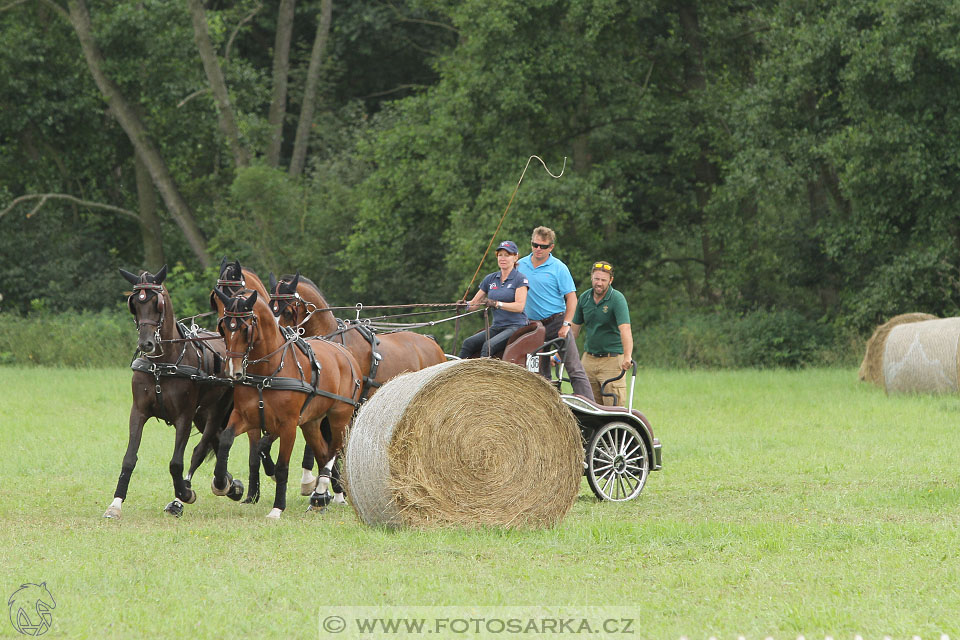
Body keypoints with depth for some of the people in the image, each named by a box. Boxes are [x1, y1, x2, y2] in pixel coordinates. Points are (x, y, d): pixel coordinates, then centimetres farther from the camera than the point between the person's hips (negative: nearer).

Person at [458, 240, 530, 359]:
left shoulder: (520, 279, -2)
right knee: (468, 344, -15)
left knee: (488, 346, -30)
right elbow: (474, 303, 17)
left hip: (515, 326, -6)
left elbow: (519, 306, -15)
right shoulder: (490, 279, 15)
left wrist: (496, 304, -27)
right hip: (497, 327, 6)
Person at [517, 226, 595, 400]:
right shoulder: (521, 265, 8)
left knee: (574, 369, -11)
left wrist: (566, 324, -15)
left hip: (556, 322, -5)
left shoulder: (558, 268, -4)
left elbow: (571, 298, -7)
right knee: (540, 373, 8)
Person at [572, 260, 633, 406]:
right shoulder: (584, 298, 6)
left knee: (614, 405, -11)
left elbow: (625, 329, -24)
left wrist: (627, 357, -37)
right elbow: (575, 328, 16)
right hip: (588, 359, 5)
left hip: (612, 360, -5)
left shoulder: (617, 299, -12)